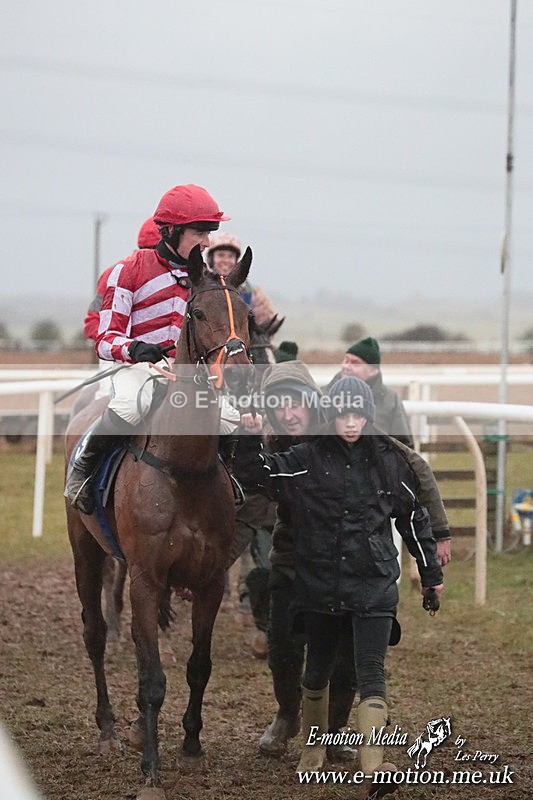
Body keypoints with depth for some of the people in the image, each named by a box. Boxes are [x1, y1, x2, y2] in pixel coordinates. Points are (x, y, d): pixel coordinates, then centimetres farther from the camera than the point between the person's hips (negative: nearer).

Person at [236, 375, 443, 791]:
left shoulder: (389, 460, 1)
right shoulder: (307, 459, -1)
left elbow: (414, 517, 11)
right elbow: (254, 470, -3)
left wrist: (431, 572, 16)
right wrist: (250, 438, -22)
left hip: (374, 585, -1)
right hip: (320, 584, 1)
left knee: (372, 672, -13)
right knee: (318, 670, 16)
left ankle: (374, 765, -25)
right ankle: (314, 748, 39)